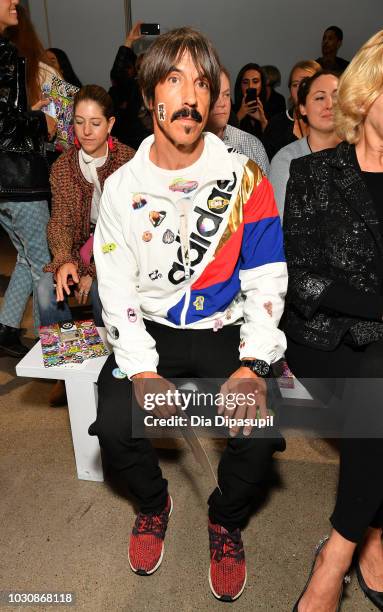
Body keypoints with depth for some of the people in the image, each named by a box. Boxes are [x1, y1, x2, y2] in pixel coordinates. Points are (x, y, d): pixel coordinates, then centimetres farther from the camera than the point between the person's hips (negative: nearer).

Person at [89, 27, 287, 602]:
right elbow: (116, 286, -3)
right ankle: (154, 504, 17)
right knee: (115, 424, -21)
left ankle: (226, 520, 16)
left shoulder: (244, 178, -4)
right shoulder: (122, 186, -1)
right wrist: (141, 369, -16)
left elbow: (267, 280, -5)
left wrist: (254, 364, -19)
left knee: (260, 430, -21)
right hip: (151, 331, 1)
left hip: (225, 329, 0)